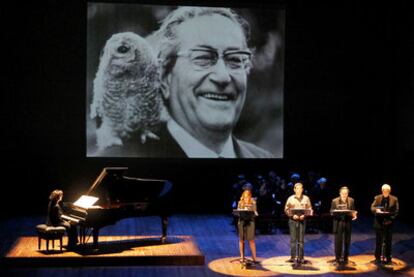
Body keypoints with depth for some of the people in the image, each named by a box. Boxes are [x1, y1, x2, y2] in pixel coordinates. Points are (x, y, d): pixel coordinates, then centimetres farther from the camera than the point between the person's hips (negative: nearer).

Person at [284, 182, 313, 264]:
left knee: (301, 240, 1)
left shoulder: (306, 198, 7)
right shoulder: (290, 198, 5)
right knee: (293, 239, 1)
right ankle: (293, 257, 6)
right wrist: (292, 215, -12)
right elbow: (286, 209, 3)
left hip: (302, 220, 0)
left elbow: (310, 209, 5)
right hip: (293, 220, 0)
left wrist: (304, 215, -12)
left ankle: (300, 257, 4)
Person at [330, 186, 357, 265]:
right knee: (338, 241, -2)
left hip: (348, 223, 2)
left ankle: (345, 258, 16)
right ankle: (337, 258, 6)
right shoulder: (335, 201, 2)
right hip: (338, 223, -2)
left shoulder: (351, 200, 8)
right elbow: (331, 211, 3)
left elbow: (353, 211, 9)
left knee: (347, 241, 6)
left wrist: (354, 215, -12)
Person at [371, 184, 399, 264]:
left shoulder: (394, 199, 2)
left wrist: (391, 219, -12)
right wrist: (376, 209, -22)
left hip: (389, 223, 0)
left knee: (388, 241, 4)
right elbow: (372, 207, 1)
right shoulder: (377, 198, 5)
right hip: (379, 222, 0)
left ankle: (388, 258, 12)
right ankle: (378, 258, 11)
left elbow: (396, 211, 0)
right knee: (378, 241, 4)